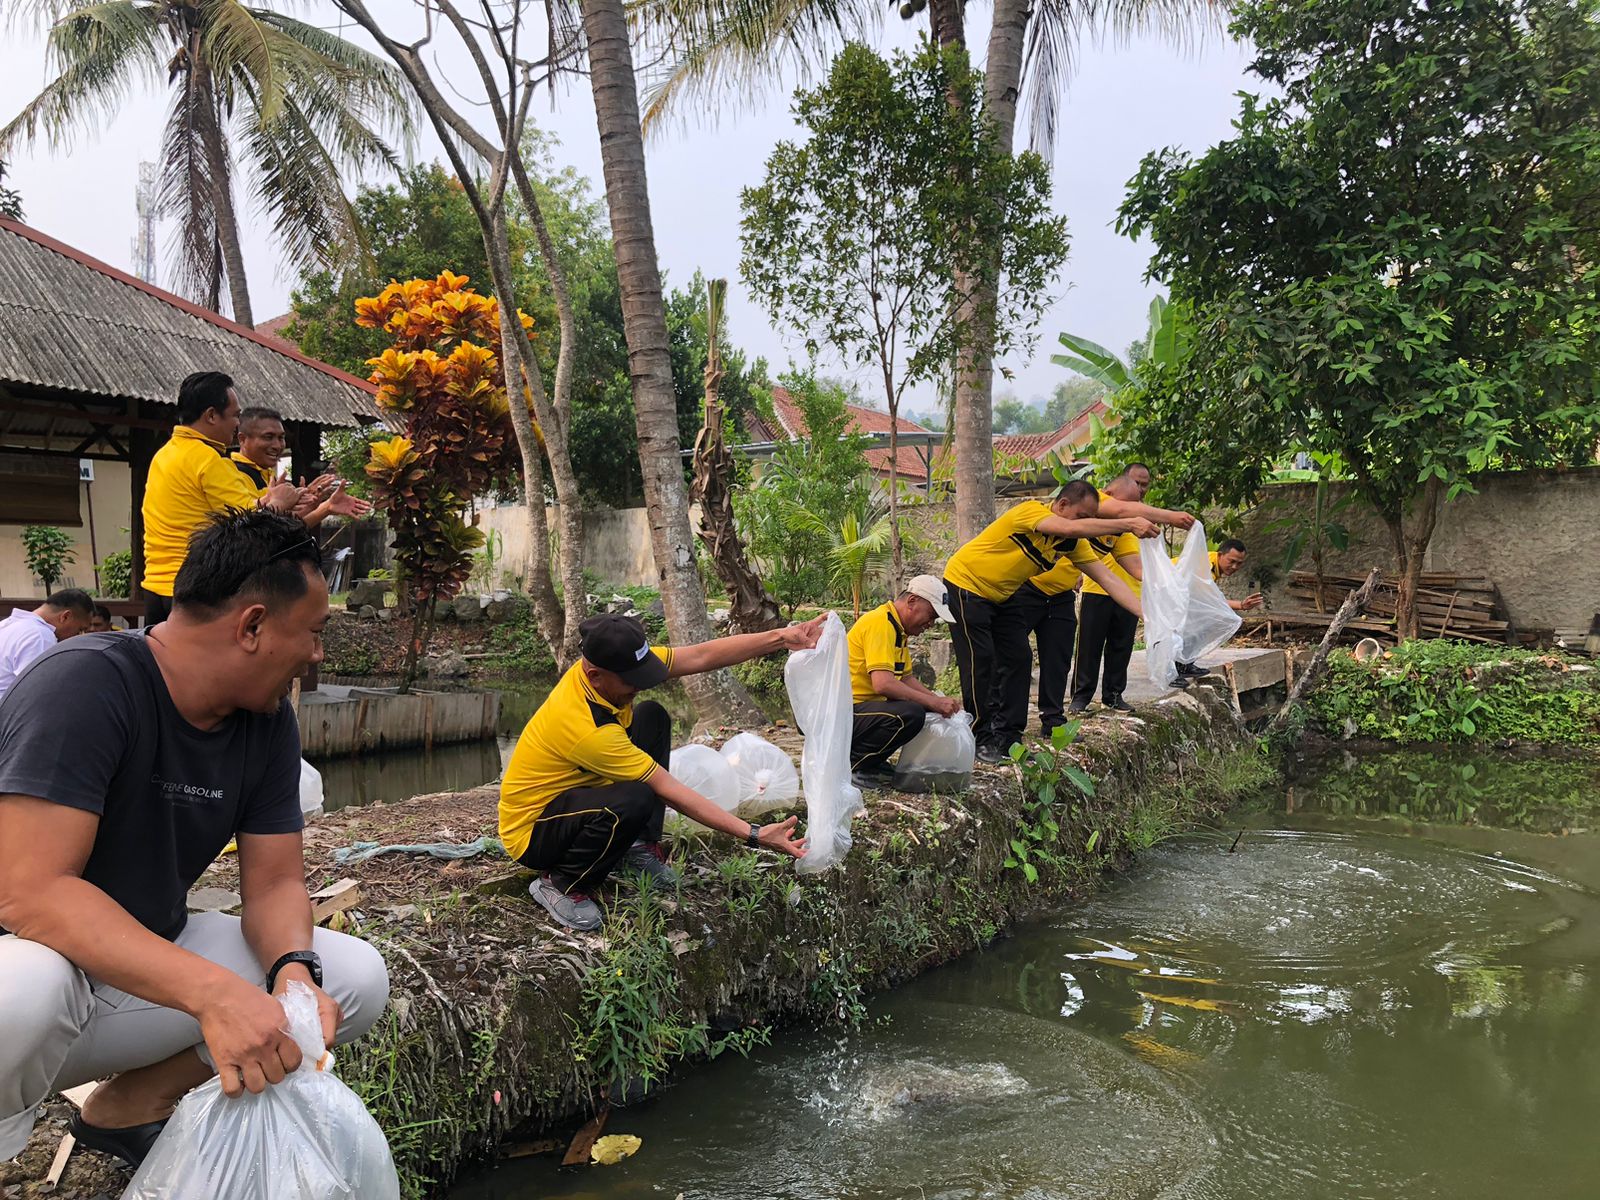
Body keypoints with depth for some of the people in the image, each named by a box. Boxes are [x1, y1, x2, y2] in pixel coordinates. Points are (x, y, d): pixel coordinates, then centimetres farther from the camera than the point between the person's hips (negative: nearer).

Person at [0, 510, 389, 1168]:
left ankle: (130, 1105, 5)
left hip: (148, 961, 7)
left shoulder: (268, 722, -3)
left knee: (356, 977, -5)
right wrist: (211, 990, -41)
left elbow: (273, 883, -1)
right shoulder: (87, 686, -25)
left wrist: (294, 971, -24)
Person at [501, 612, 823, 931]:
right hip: (531, 831, -9)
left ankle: (642, 845, 4)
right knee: (635, 801, -36)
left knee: (651, 716, 0)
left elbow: (701, 656, -12)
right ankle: (560, 884, -10)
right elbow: (669, 791, -31)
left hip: (575, 790, 9)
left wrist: (782, 638, -18)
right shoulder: (587, 729, -36)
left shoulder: (606, 662, -15)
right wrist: (754, 836, -29)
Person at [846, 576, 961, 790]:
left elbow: (907, 678, 18)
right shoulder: (881, 623, -17)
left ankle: (871, 763, 8)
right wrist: (933, 702, -21)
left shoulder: (897, 628, 16)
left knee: (922, 709, 7)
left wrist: (938, 700, 1)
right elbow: (882, 683, -27)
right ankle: (850, 765, -14)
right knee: (911, 714, -29)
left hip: (865, 705, 11)